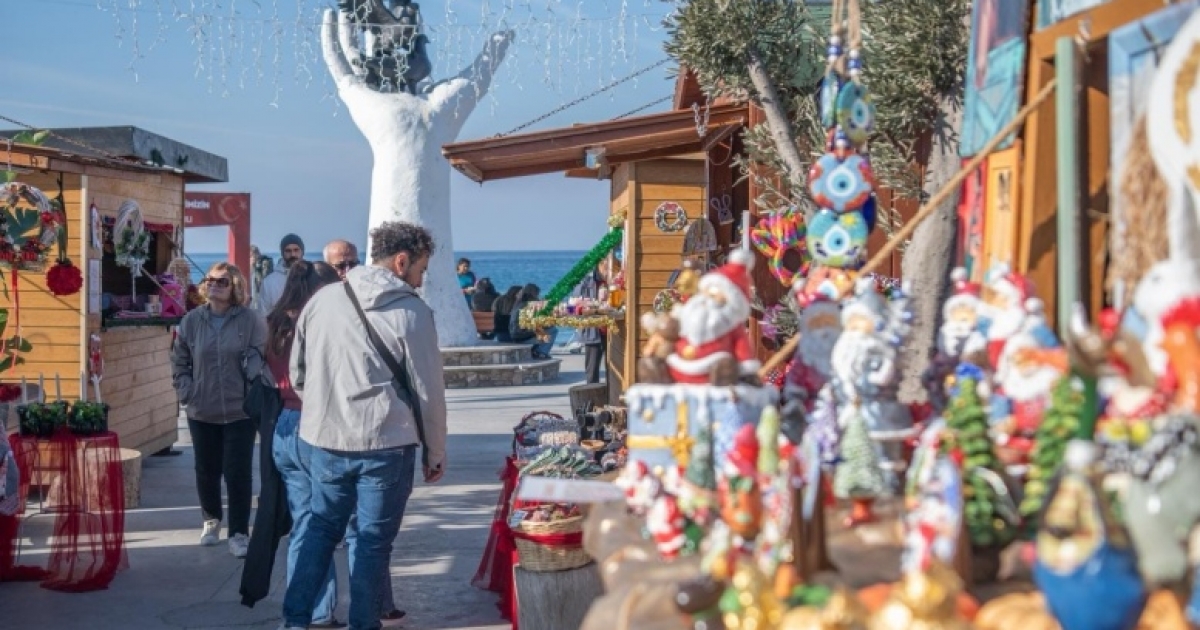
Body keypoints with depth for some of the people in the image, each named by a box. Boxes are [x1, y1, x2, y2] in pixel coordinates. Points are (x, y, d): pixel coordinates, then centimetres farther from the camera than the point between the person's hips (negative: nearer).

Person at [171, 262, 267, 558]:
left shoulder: (250, 320, -6)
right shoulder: (191, 321, 4)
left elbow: (259, 360, -9)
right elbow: (179, 362, 10)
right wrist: (186, 393, 0)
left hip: (239, 412, -3)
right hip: (201, 412, 3)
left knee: (238, 473, -2)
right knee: (207, 471, 15)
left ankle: (239, 532, 7)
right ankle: (211, 520, 37)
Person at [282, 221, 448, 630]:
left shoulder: (322, 299, 4)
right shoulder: (412, 312, -8)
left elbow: (297, 372, 12)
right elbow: (428, 391, -5)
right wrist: (436, 453, 6)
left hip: (325, 439, 4)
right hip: (386, 443, -4)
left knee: (321, 528, 18)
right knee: (374, 540, 6)